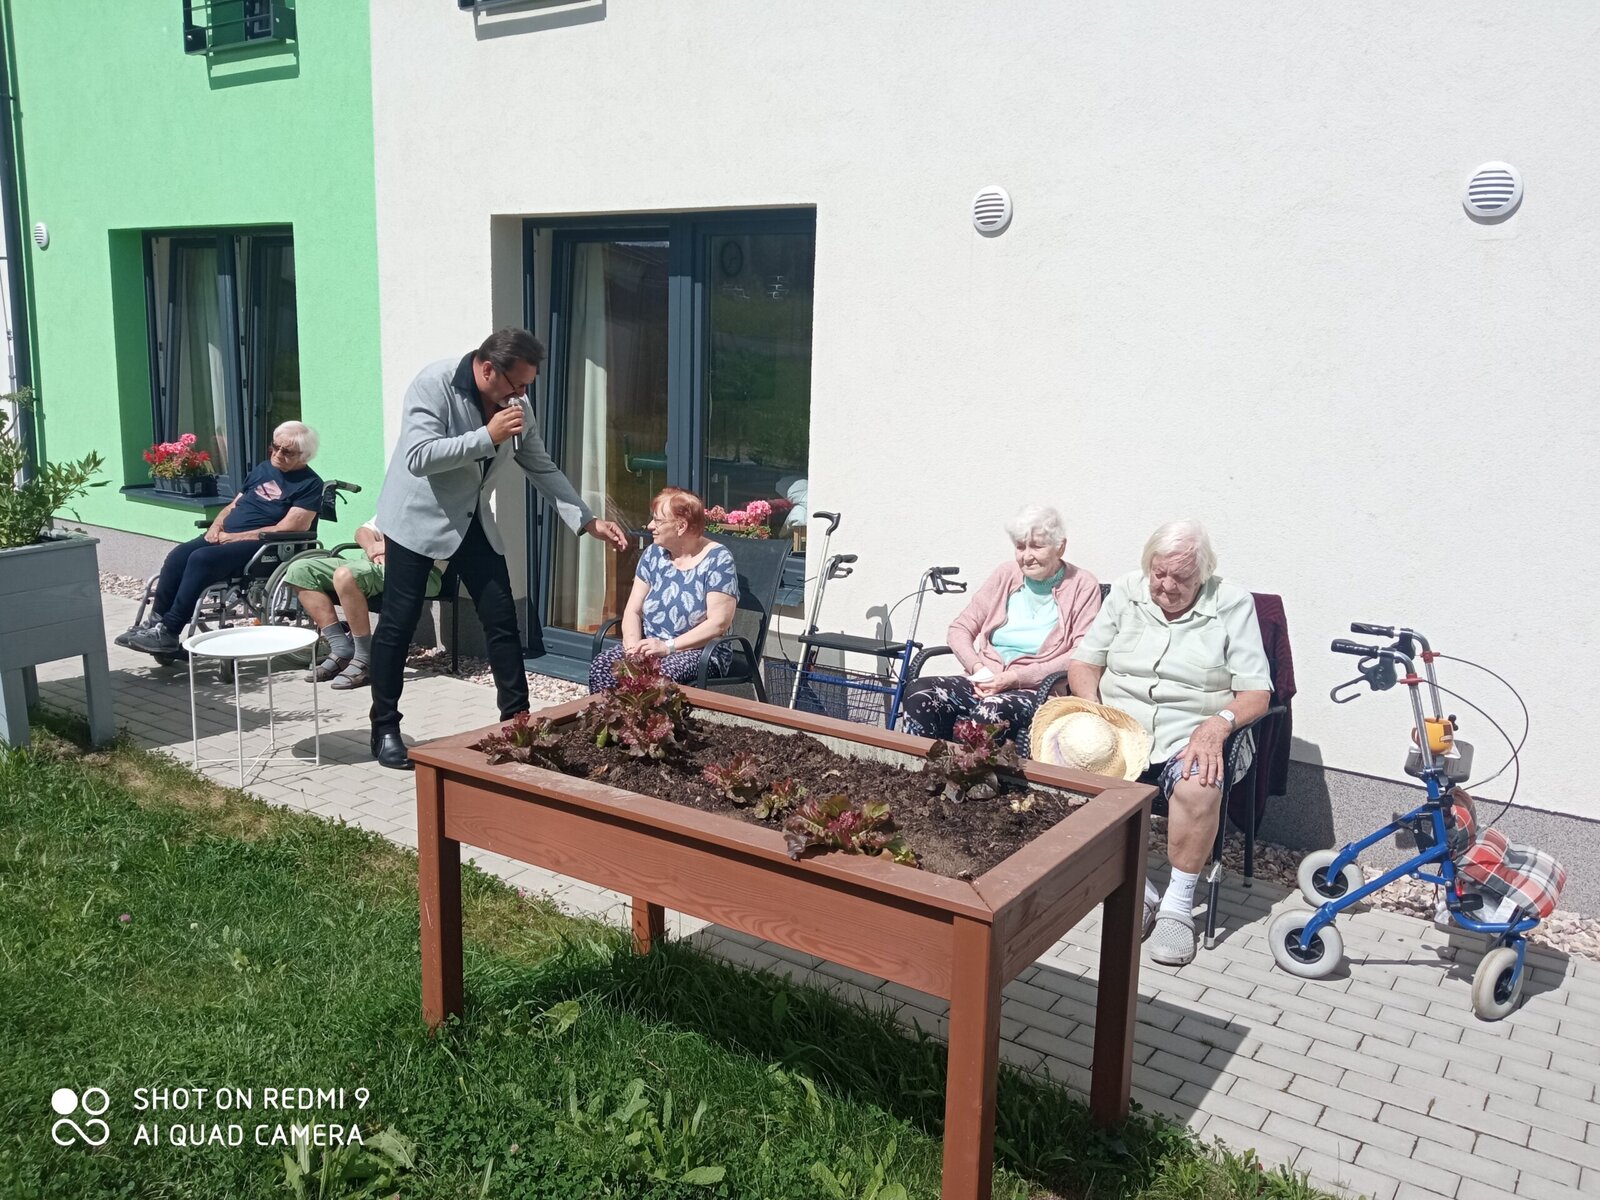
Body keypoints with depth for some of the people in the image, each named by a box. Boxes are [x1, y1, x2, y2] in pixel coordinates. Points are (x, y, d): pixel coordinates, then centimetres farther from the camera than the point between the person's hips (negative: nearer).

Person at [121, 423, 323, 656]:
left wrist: (234, 537, -14)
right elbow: (233, 505, 25)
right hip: (225, 537, 8)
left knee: (202, 558, -29)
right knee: (178, 555, -18)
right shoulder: (263, 469, 20)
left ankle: (168, 633, -24)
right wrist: (216, 527, 2)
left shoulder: (309, 484, -5)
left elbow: (287, 529, -15)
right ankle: (155, 622, -14)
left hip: (262, 549, -7)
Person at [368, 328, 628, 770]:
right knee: (399, 622, -1)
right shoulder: (433, 385, -21)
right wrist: (487, 436, -33)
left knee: (501, 618, 1)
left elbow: (542, 468, 3)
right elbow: (418, 458, -30)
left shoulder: (516, 404, -3)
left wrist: (587, 521, -6)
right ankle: (385, 730, 12)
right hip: (417, 517, -5)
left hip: (471, 519, 6)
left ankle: (516, 719, 11)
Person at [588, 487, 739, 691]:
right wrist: (633, 644, -13)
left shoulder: (718, 559, -7)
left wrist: (668, 646, -20)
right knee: (601, 666, -23)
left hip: (700, 652, -5)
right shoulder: (653, 554, 10)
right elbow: (632, 610, 8)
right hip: (650, 648, 5)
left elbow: (718, 623, -15)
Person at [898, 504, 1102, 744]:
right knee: (919, 694, -24)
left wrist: (1017, 677, -15)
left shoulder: (1082, 586, 5)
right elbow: (959, 628, 15)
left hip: (1036, 689, -5)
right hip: (985, 682, 5)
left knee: (991, 711, -38)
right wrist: (977, 668, -6)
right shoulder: (1005, 575, 18)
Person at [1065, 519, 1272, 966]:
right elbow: (1083, 662, 9)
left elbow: (1256, 692, -4)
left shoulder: (1233, 605, 2)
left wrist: (1219, 723, -24)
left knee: (1198, 786, -37)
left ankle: (1178, 904, -14)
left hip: (1193, 735, -2)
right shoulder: (1126, 591, 10)